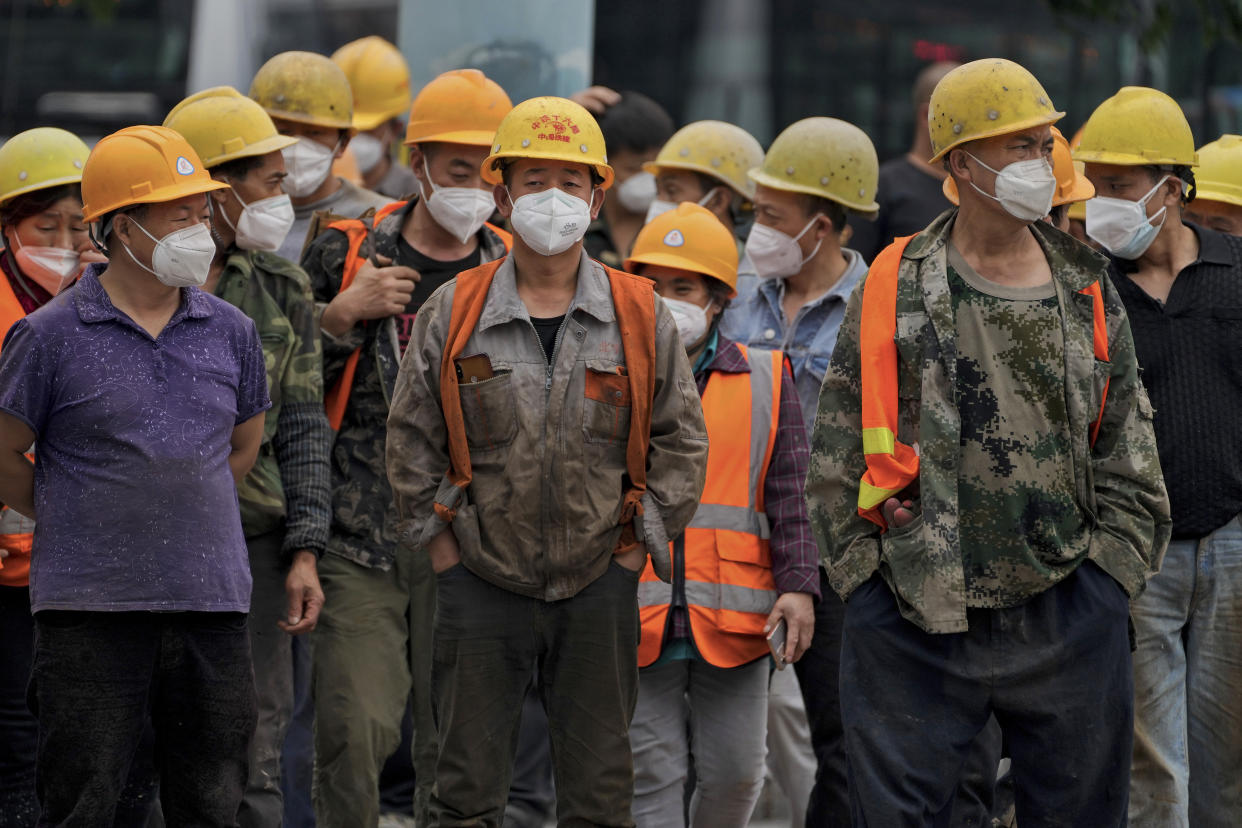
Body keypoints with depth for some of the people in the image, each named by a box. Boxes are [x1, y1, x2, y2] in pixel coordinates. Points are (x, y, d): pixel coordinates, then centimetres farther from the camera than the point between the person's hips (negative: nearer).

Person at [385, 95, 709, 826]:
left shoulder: (641, 317, 1)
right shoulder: (453, 314, -1)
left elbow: (682, 443, 6)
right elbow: (412, 442, 5)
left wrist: (638, 544, 1)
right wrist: (442, 545, 1)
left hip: (599, 583, 1)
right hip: (482, 582, 0)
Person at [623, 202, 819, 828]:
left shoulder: (764, 383, 8)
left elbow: (788, 496, 5)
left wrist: (797, 585, -6)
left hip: (734, 621, 1)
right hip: (636, 623, -1)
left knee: (733, 774, 5)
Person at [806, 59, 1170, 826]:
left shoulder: (1089, 293, 8)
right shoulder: (893, 293, 1)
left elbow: (1129, 460, 10)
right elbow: (838, 460, 3)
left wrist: (1107, 579, 0)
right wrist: (870, 576, -3)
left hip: (1066, 624, 2)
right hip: (913, 626, -2)